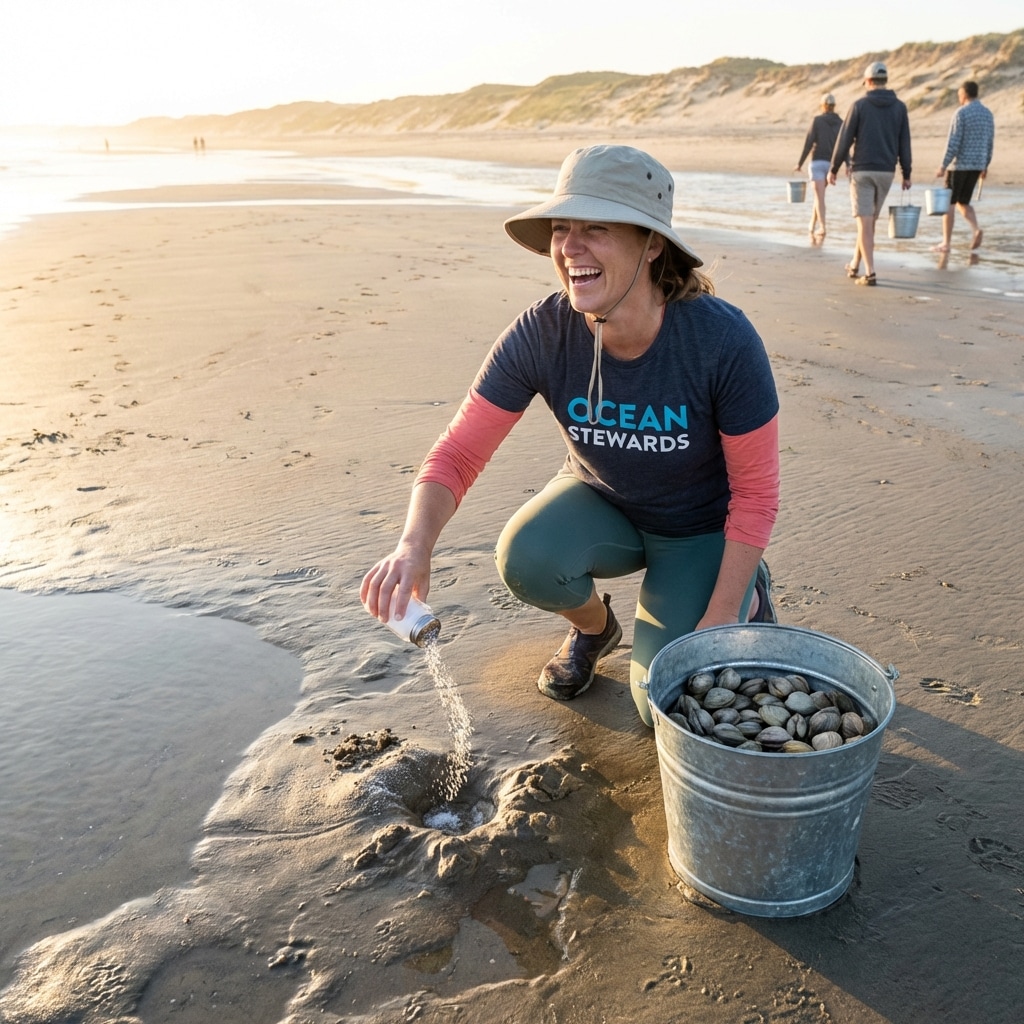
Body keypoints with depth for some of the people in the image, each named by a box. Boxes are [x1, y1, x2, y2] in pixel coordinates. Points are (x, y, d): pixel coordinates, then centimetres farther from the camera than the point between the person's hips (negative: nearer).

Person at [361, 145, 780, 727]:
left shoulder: (723, 340, -31)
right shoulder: (541, 335, -24)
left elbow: (755, 492, -20)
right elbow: (458, 454, -21)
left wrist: (717, 622, -18)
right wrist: (415, 545, -41)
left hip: (703, 528, -2)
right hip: (603, 505, 2)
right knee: (526, 558, -30)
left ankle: (747, 592, 19)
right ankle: (595, 626, 7)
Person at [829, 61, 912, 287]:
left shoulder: (860, 105, -4)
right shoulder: (899, 107, 5)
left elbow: (844, 139, -6)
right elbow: (904, 144, 4)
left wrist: (833, 169, 3)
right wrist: (906, 174, 9)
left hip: (862, 171, -4)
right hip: (886, 172, 4)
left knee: (865, 222, -5)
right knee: (869, 220, 17)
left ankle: (870, 273, -12)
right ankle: (855, 265, 29)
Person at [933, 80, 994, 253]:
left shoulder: (961, 113, -12)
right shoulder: (987, 113, 11)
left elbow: (953, 142, -18)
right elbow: (989, 142, 14)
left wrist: (943, 166, -15)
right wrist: (985, 166, 22)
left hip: (959, 164, -7)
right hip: (976, 166, 7)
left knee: (948, 204, 3)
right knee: (963, 203, 16)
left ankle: (946, 243, 3)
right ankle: (976, 230, -9)